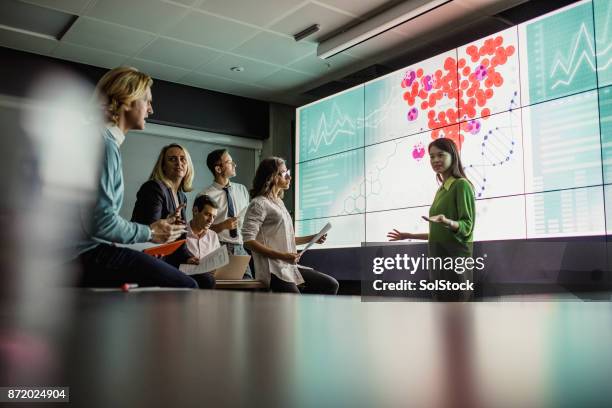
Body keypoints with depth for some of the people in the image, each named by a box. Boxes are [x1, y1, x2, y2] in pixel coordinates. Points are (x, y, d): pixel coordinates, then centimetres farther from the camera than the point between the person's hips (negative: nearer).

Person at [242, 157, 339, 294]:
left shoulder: (279, 202, 18)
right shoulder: (259, 203, -9)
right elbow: (249, 241, -17)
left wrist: (312, 238, 12)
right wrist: (282, 256, -23)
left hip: (290, 267, 9)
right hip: (273, 270, -9)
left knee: (331, 285, 6)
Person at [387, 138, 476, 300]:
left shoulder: (462, 185, -6)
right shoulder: (441, 190, 18)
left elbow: (467, 226, -15)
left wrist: (447, 222, -34)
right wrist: (408, 235, 25)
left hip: (455, 257, -9)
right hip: (438, 258, 9)